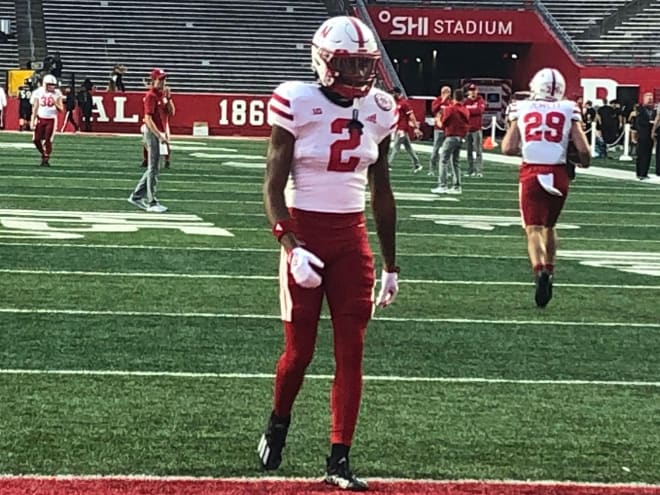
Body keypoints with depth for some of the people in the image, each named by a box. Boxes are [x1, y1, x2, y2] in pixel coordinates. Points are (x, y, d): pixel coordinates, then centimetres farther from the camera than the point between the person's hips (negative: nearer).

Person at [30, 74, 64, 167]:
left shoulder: (57, 93, -2)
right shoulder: (38, 93, -2)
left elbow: (61, 109, 1)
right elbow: (35, 108, 2)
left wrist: (56, 104, -19)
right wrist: (32, 121, -3)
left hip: (51, 119, -1)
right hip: (40, 118, 1)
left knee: (48, 141, -4)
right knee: (36, 139, -2)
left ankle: (46, 159, 6)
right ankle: (43, 154, 22)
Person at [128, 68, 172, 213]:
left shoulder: (162, 95, 13)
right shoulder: (151, 96, -14)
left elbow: (170, 112, 12)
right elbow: (148, 118, -20)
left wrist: (168, 98, -2)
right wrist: (159, 135, -26)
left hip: (160, 133, 9)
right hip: (152, 132, -9)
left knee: (153, 167, 14)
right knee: (153, 168, -6)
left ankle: (136, 196, 22)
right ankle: (151, 203, -2)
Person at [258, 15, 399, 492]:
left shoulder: (378, 110, 3)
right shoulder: (298, 105, -11)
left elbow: (381, 192, 11)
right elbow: (273, 187, -9)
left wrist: (390, 264, 13)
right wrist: (292, 247, -21)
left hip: (352, 238, 4)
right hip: (305, 233, -4)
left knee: (352, 351, 0)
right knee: (300, 349, 4)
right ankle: (278, 424, 34)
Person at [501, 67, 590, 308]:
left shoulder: (521, 109, 4)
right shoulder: (569, 110, 3)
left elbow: (508, 148, 1)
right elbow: (583, 150, -2)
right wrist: (584, 161, 20)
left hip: (531, 173, -1)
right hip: (558, 174, 1)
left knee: (533, 230, -1)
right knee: (549, 226, 23)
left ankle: (540, 272, -26)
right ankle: (549, 273, 27)